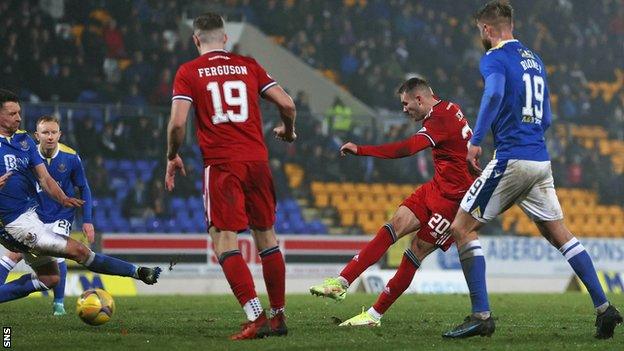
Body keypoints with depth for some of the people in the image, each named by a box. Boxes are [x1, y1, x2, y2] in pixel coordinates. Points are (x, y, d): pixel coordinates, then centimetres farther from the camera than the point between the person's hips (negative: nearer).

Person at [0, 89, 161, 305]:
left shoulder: (23, 139, 9)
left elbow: (43, 177, 6)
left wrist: (62, 199, -13)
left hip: (31, 213, 9)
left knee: (49, 278, 16)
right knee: (79, 251, -7)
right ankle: (137, 272, 1)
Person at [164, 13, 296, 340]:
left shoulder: (188, 72, 2)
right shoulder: (249, 65, 10)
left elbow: (177, 122, -8)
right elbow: (287, 104, 6)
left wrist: (172, 157, 9)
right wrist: (288, 131, 27)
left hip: (221, 165, -4)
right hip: (257, 160, 4)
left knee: (224, 240, -5)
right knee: (266, 237, 14)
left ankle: (256, 318, -19)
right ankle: (278, 316, 20)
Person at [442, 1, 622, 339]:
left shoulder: (494, 59, -5)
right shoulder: (535, 60, 18)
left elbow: (495, 93, -27)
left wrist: (475, 141, -27)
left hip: (511, 160, -8)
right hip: (541, 161, 8)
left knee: (462, 228, -1)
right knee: (559, 233, 16)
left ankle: (481, 315, -8)